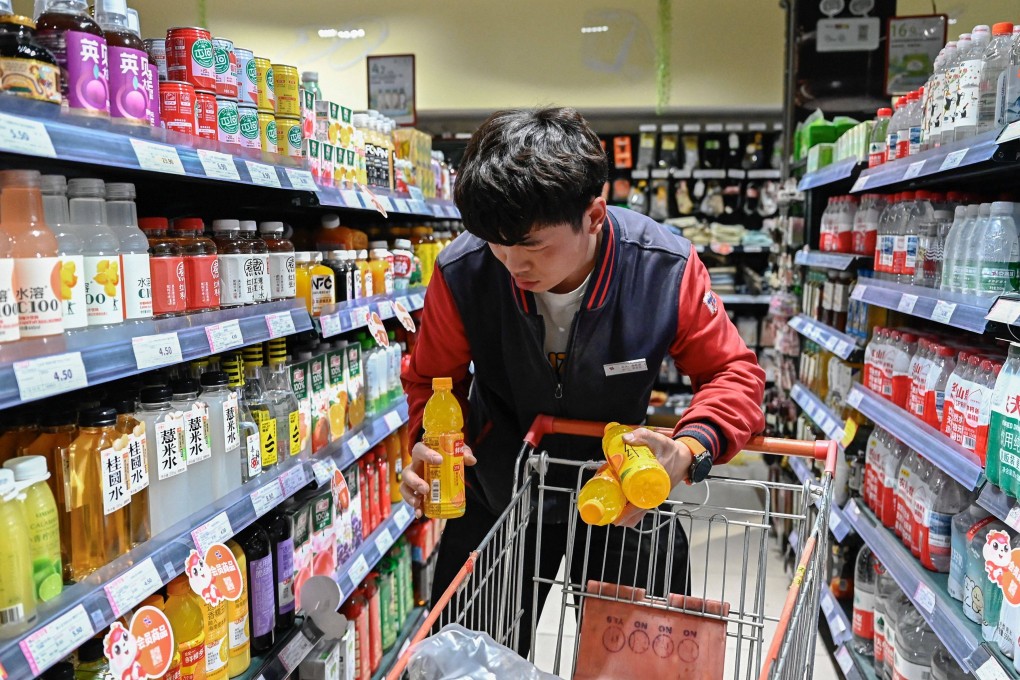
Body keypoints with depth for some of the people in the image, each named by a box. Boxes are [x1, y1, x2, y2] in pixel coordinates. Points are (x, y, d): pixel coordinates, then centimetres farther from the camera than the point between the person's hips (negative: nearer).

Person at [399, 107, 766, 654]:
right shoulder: (461, 273, -24)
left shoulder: (666, 269, -26)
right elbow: (434, 380, -6)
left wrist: (690, 450, -33)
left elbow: (733, 371, -12)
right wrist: (432, 441, -28)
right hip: (497, 497, 1)